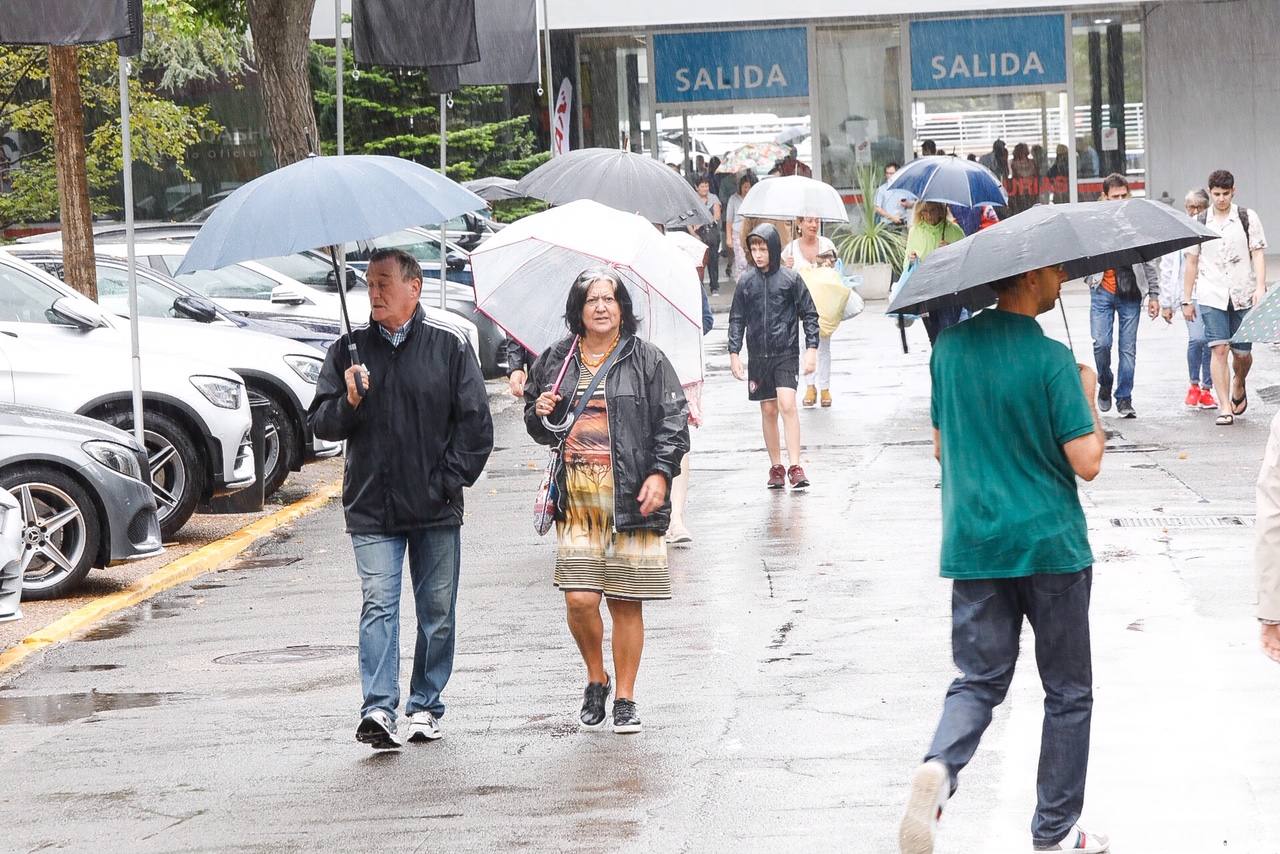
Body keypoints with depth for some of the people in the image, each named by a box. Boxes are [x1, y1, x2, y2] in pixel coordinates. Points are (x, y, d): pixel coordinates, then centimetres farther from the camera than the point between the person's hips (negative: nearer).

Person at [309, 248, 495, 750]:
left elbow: (475, 422, 4)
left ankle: (425, 706, 18)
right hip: (371, 507, 0)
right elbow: (320, 423, 7)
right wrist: (348, 402, -12)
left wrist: (451, 479, -4)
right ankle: (378, 709, -18)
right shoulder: (350, 349, 6)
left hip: (436, 507, 0)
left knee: (437, 611, 6)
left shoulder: (449, 345, 2)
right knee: (378, 604, -11)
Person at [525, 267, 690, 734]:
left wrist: (660, 473, -11)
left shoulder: (646, 360, 4)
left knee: (626, 603, 1)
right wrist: (541, 415, -2)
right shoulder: (555, 361, 12)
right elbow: (537, 428, 22)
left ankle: (625, 698, 14)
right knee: (579, 598, -7)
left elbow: (672, 419, 1)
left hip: (631, 497, -2)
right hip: (576, 496, 2)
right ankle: (596, 679, 18)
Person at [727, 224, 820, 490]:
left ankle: (795, 466, -15)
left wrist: (812, 348, -4)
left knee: (787, 405, -15)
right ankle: (776, 467, 14)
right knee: (768, 410, 6)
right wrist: (734, 353, 3)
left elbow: (809, 314, 2)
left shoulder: (791, 279, -2)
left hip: (786, 353, -3)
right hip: (758, 355, 3)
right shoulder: (746, 282, 5)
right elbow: (737, 319, 11)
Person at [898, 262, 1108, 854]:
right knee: (1068, 693, 11)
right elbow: (1087, 462, -15)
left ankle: (939, 767, -21)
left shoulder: (950, 347, 3)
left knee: (978, 680, 10)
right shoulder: (1051, 360, -15)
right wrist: (1087, 394, 0)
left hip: (972, 545, 4)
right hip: (1049, 544, -4)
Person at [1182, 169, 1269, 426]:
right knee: (1219, 349, -12)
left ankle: (1238, 386, 38)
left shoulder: (1247, 217, 4)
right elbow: (1192, 262, 12)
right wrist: (1186, 300, 11)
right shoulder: (1199, 223, 7)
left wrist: (1260, 286, -15)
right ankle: (1224, 408, -12)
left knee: (1242, 352, 5)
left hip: (1243, 296, 0)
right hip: (1211, 296, 0)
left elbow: (1258, 253, -1)